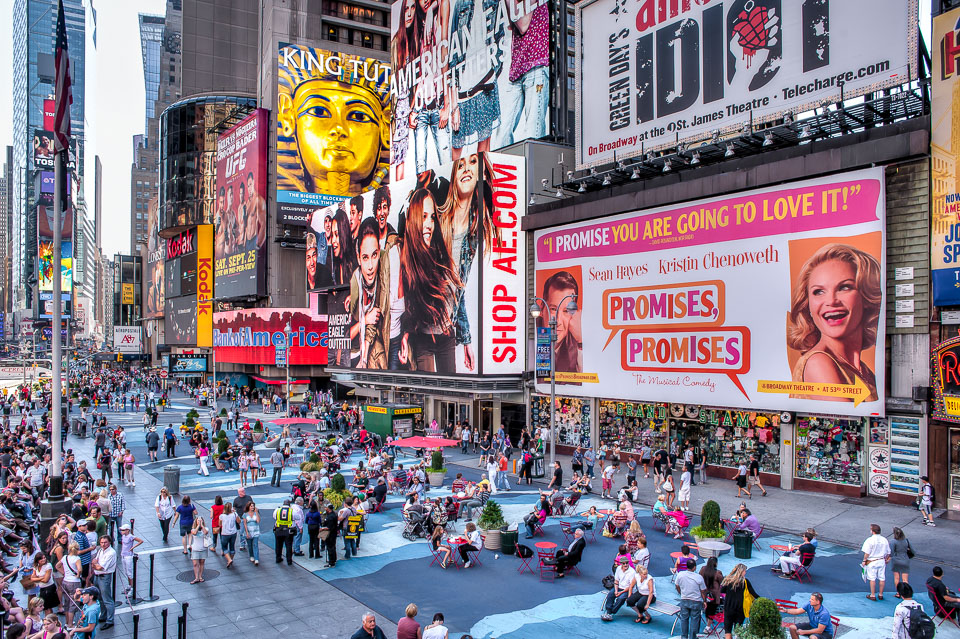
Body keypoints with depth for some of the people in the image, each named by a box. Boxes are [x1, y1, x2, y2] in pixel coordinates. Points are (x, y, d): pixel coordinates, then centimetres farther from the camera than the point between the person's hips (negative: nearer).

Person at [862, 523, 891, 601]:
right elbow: (888, 553, 7)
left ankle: (873, 595, 9)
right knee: (882, 578, 12)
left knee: (872, 579, 3)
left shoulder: (870, 540, -15)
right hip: (882, 561, 5)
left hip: (872, 562, -5)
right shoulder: (884, 540, 1)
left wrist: (864, 560, -3)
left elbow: (867, 553, -15)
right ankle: (880, 595, 21)